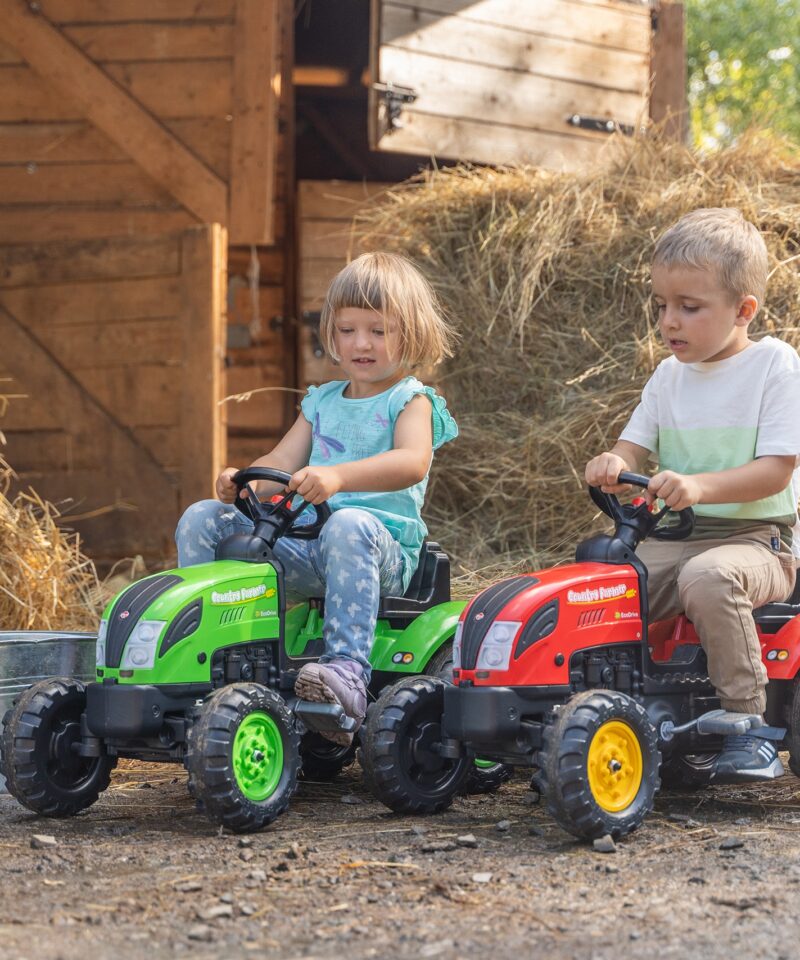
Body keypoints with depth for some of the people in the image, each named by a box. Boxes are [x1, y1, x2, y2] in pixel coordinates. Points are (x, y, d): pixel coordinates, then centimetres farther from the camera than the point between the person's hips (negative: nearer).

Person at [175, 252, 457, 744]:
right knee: (202, 520, -6)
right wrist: (243, 482, -12)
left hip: (384, 545, -6)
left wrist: (337, 476, -37)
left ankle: (348, 671, -51)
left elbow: (412, 462, -20)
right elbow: (283, 461, 14)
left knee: (349, 526, -42)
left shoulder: (411, 401, 2)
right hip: (303, 546, 6)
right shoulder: (322, 402, 23)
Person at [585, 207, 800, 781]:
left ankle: (749, 724, -27)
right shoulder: (670, 377, 12)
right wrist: (615, 464, -12)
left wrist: (700, 485, -31)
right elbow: (637, 445, 14)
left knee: (708, 578, -38)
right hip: (674, 539, 6)